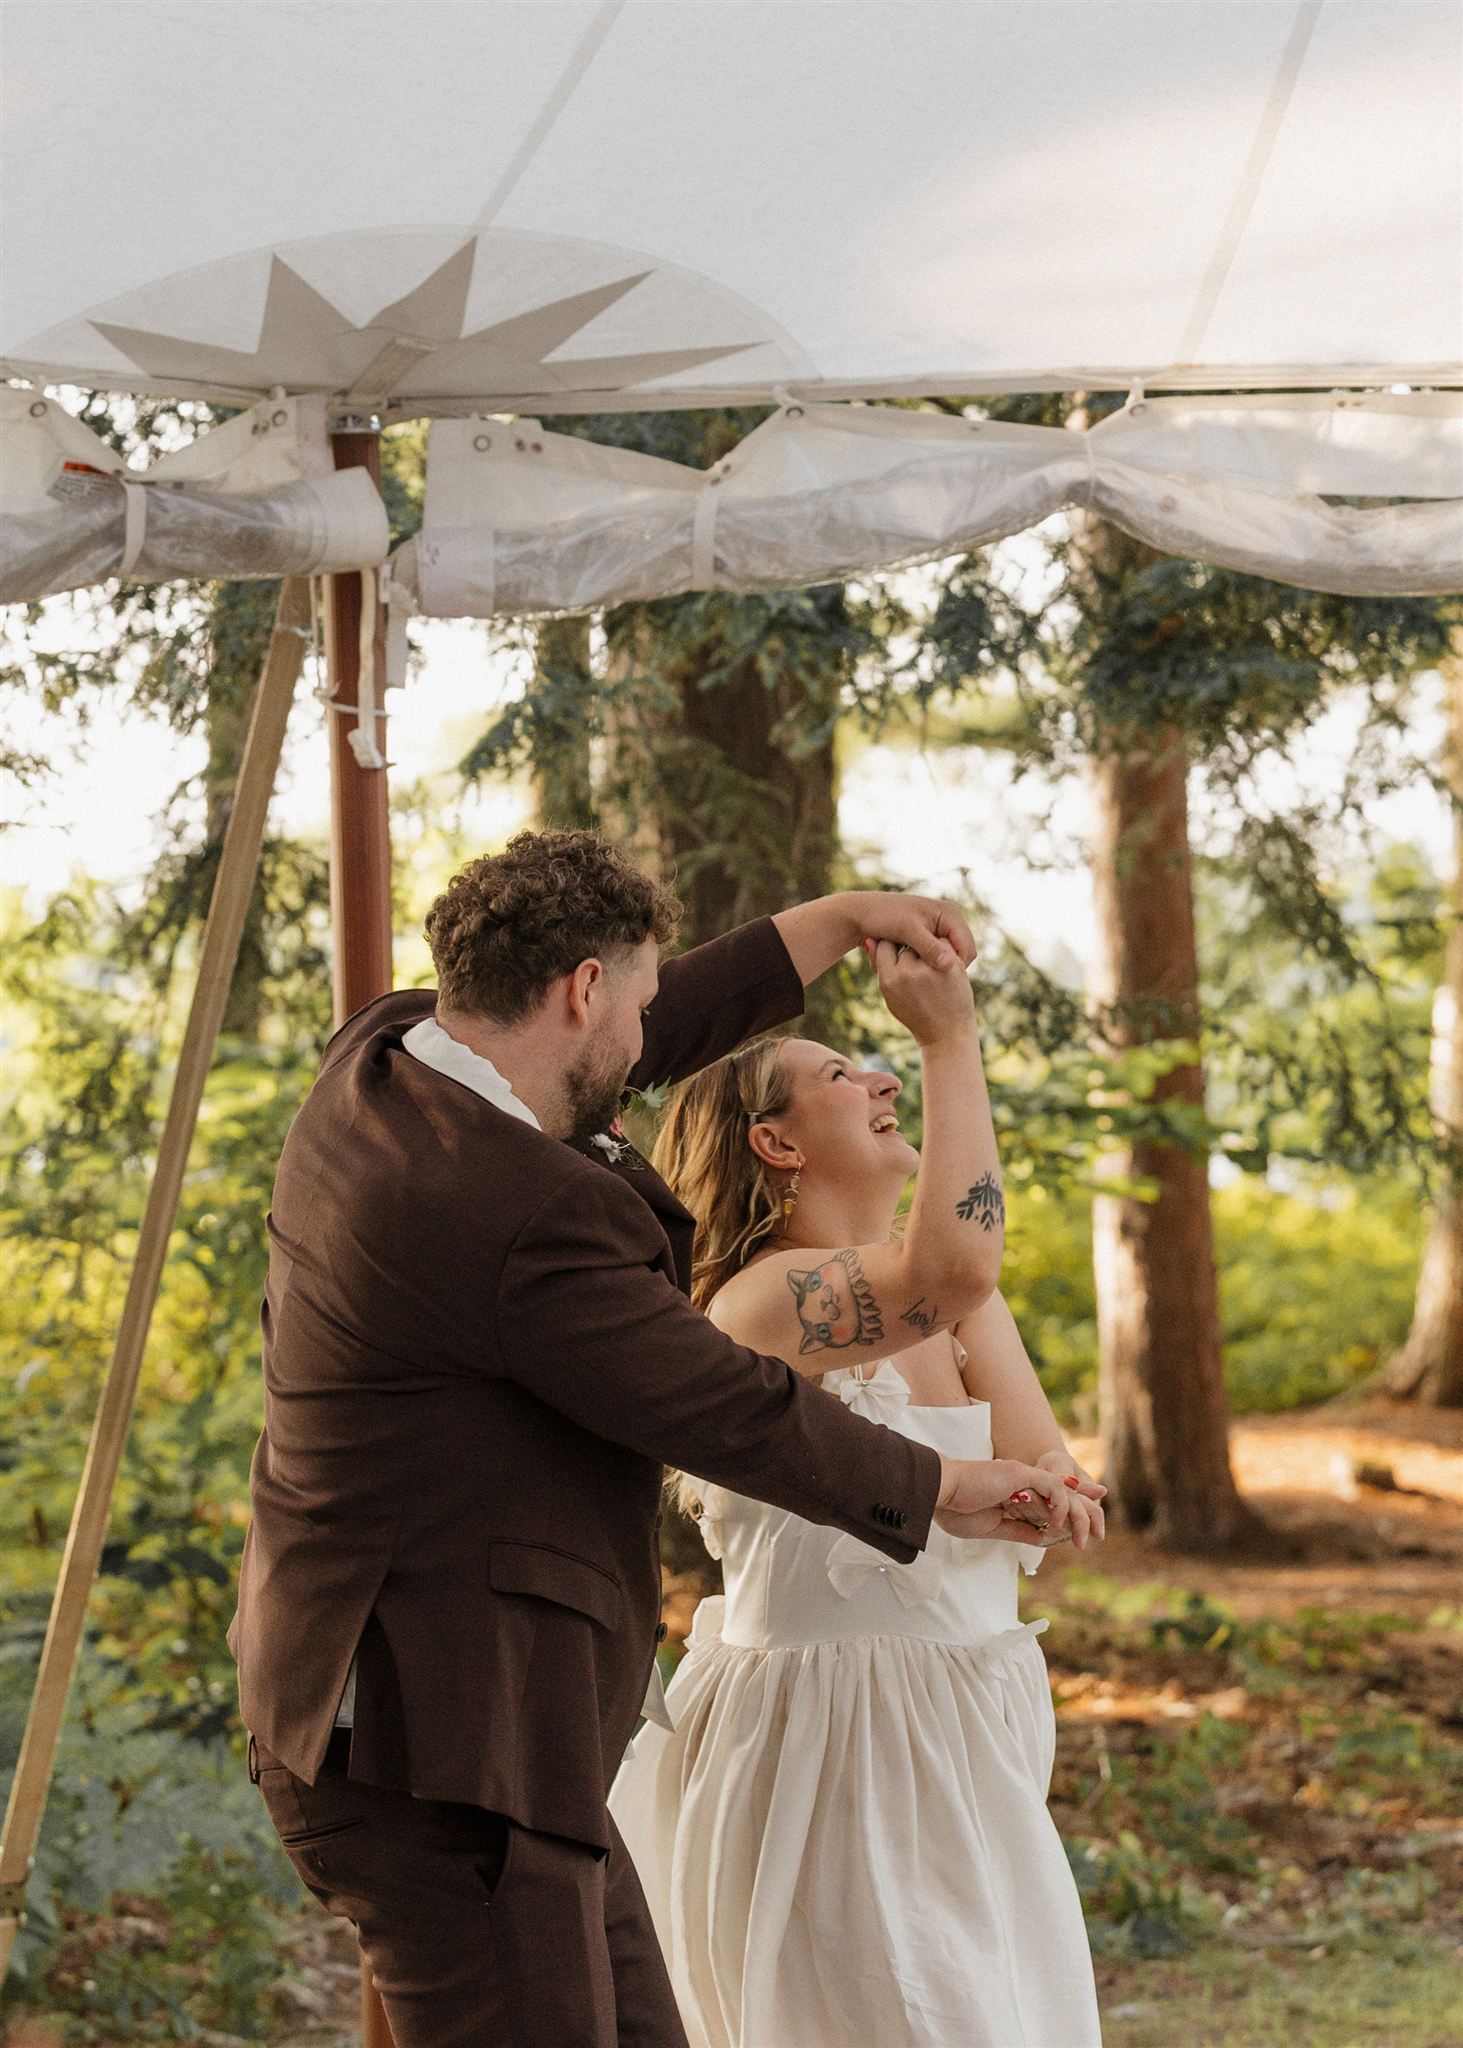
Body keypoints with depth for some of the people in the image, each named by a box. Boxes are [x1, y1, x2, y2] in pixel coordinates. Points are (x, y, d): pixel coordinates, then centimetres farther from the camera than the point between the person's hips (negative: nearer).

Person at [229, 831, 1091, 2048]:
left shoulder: (381, 1057, 5)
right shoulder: (528, 1218, -23)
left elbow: (644, 1044, 21)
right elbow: (731, 1412, -13)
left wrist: (845, 920, 24)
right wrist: (941, 1488, 3)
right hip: (438, 1761, -11)